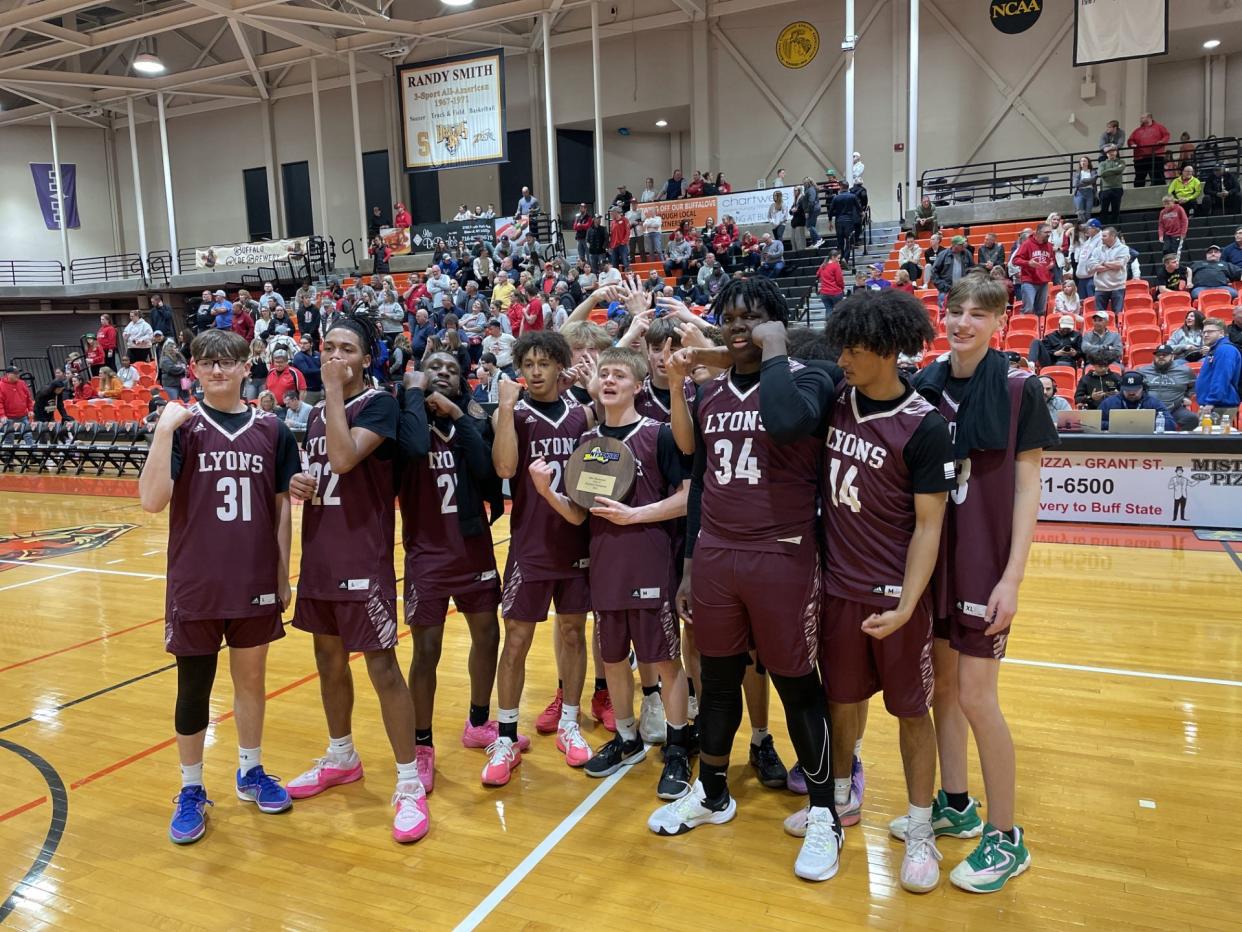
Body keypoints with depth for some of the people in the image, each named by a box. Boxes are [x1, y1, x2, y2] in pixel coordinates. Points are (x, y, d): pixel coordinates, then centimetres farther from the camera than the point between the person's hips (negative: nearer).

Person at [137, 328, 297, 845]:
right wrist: (165, 431, -23)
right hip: (195, 585, -2)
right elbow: (152, 501, -17)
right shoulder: (181, 426, -5)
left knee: (250, 678, 16)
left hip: (256, 583, 2)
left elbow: (282, 507, 6)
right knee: (194, 689, 8)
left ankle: (251, 772, 34)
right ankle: (191, 791, 26)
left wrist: (283, 575, 7)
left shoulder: (271, 429, 0)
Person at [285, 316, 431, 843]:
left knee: (381, 666, -5)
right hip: (319, 555, 8)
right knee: (329, 659, 18)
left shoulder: (380, 405, -10)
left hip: (364, 559, -8)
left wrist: (334, 389, -20)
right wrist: (298, 483, 0)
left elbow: (344, 459, -27)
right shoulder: (316, 413, 12)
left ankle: (410, 785, 5)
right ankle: (341, 758, 38)